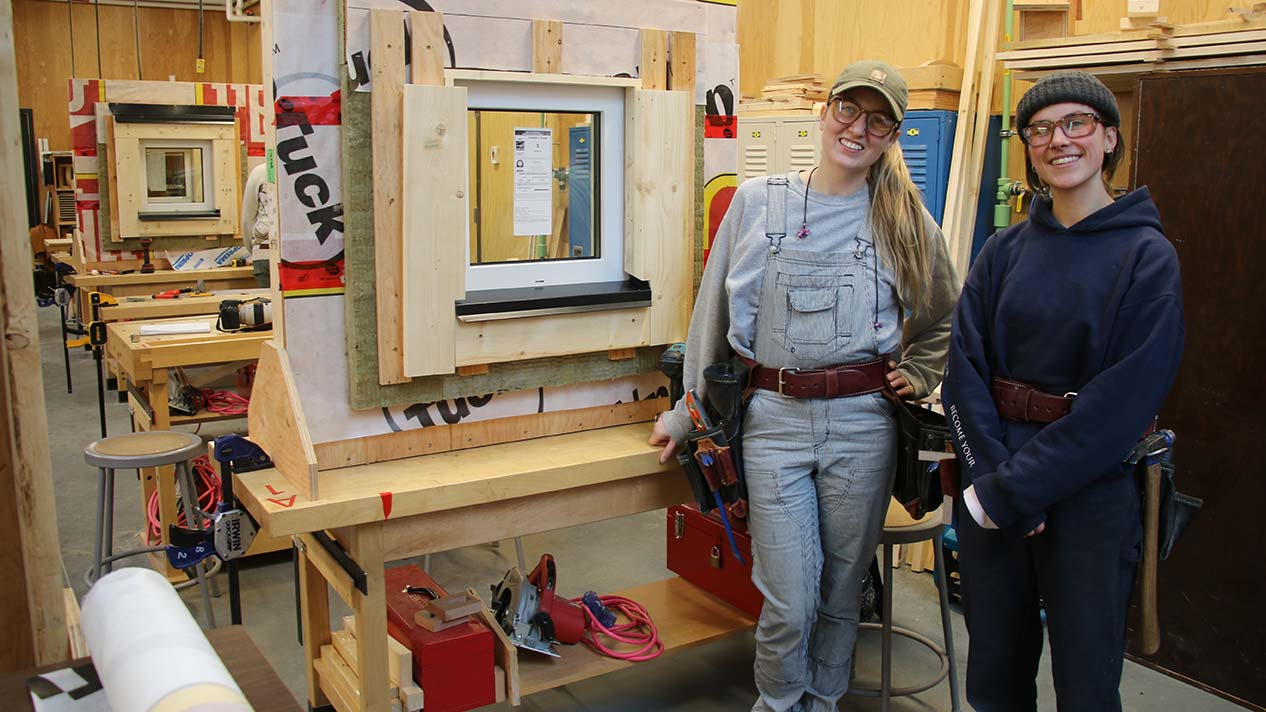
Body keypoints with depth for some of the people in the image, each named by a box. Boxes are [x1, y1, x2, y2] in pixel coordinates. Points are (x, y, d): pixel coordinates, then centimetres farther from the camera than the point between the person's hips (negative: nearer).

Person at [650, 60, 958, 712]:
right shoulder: (756, 201, 3)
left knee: (841, 589, 12)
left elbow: (943, 317, 22)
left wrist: (916, 374, 8)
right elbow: (713, 312, 8)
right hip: (773, 418, -1)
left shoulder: (906, 223, 5)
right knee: (790, 603, -1)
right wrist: (686, 411, 11)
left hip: (862, 420, 1)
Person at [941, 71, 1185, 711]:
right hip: (992, 484, 3)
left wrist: (1015, 489, -17)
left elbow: (1127, 398, -14)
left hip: (1089, 490, -3)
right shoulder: (1004, 251, 5)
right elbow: (963, 365, -2)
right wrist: (990, 472, -15)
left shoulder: (1147, 256, -6)